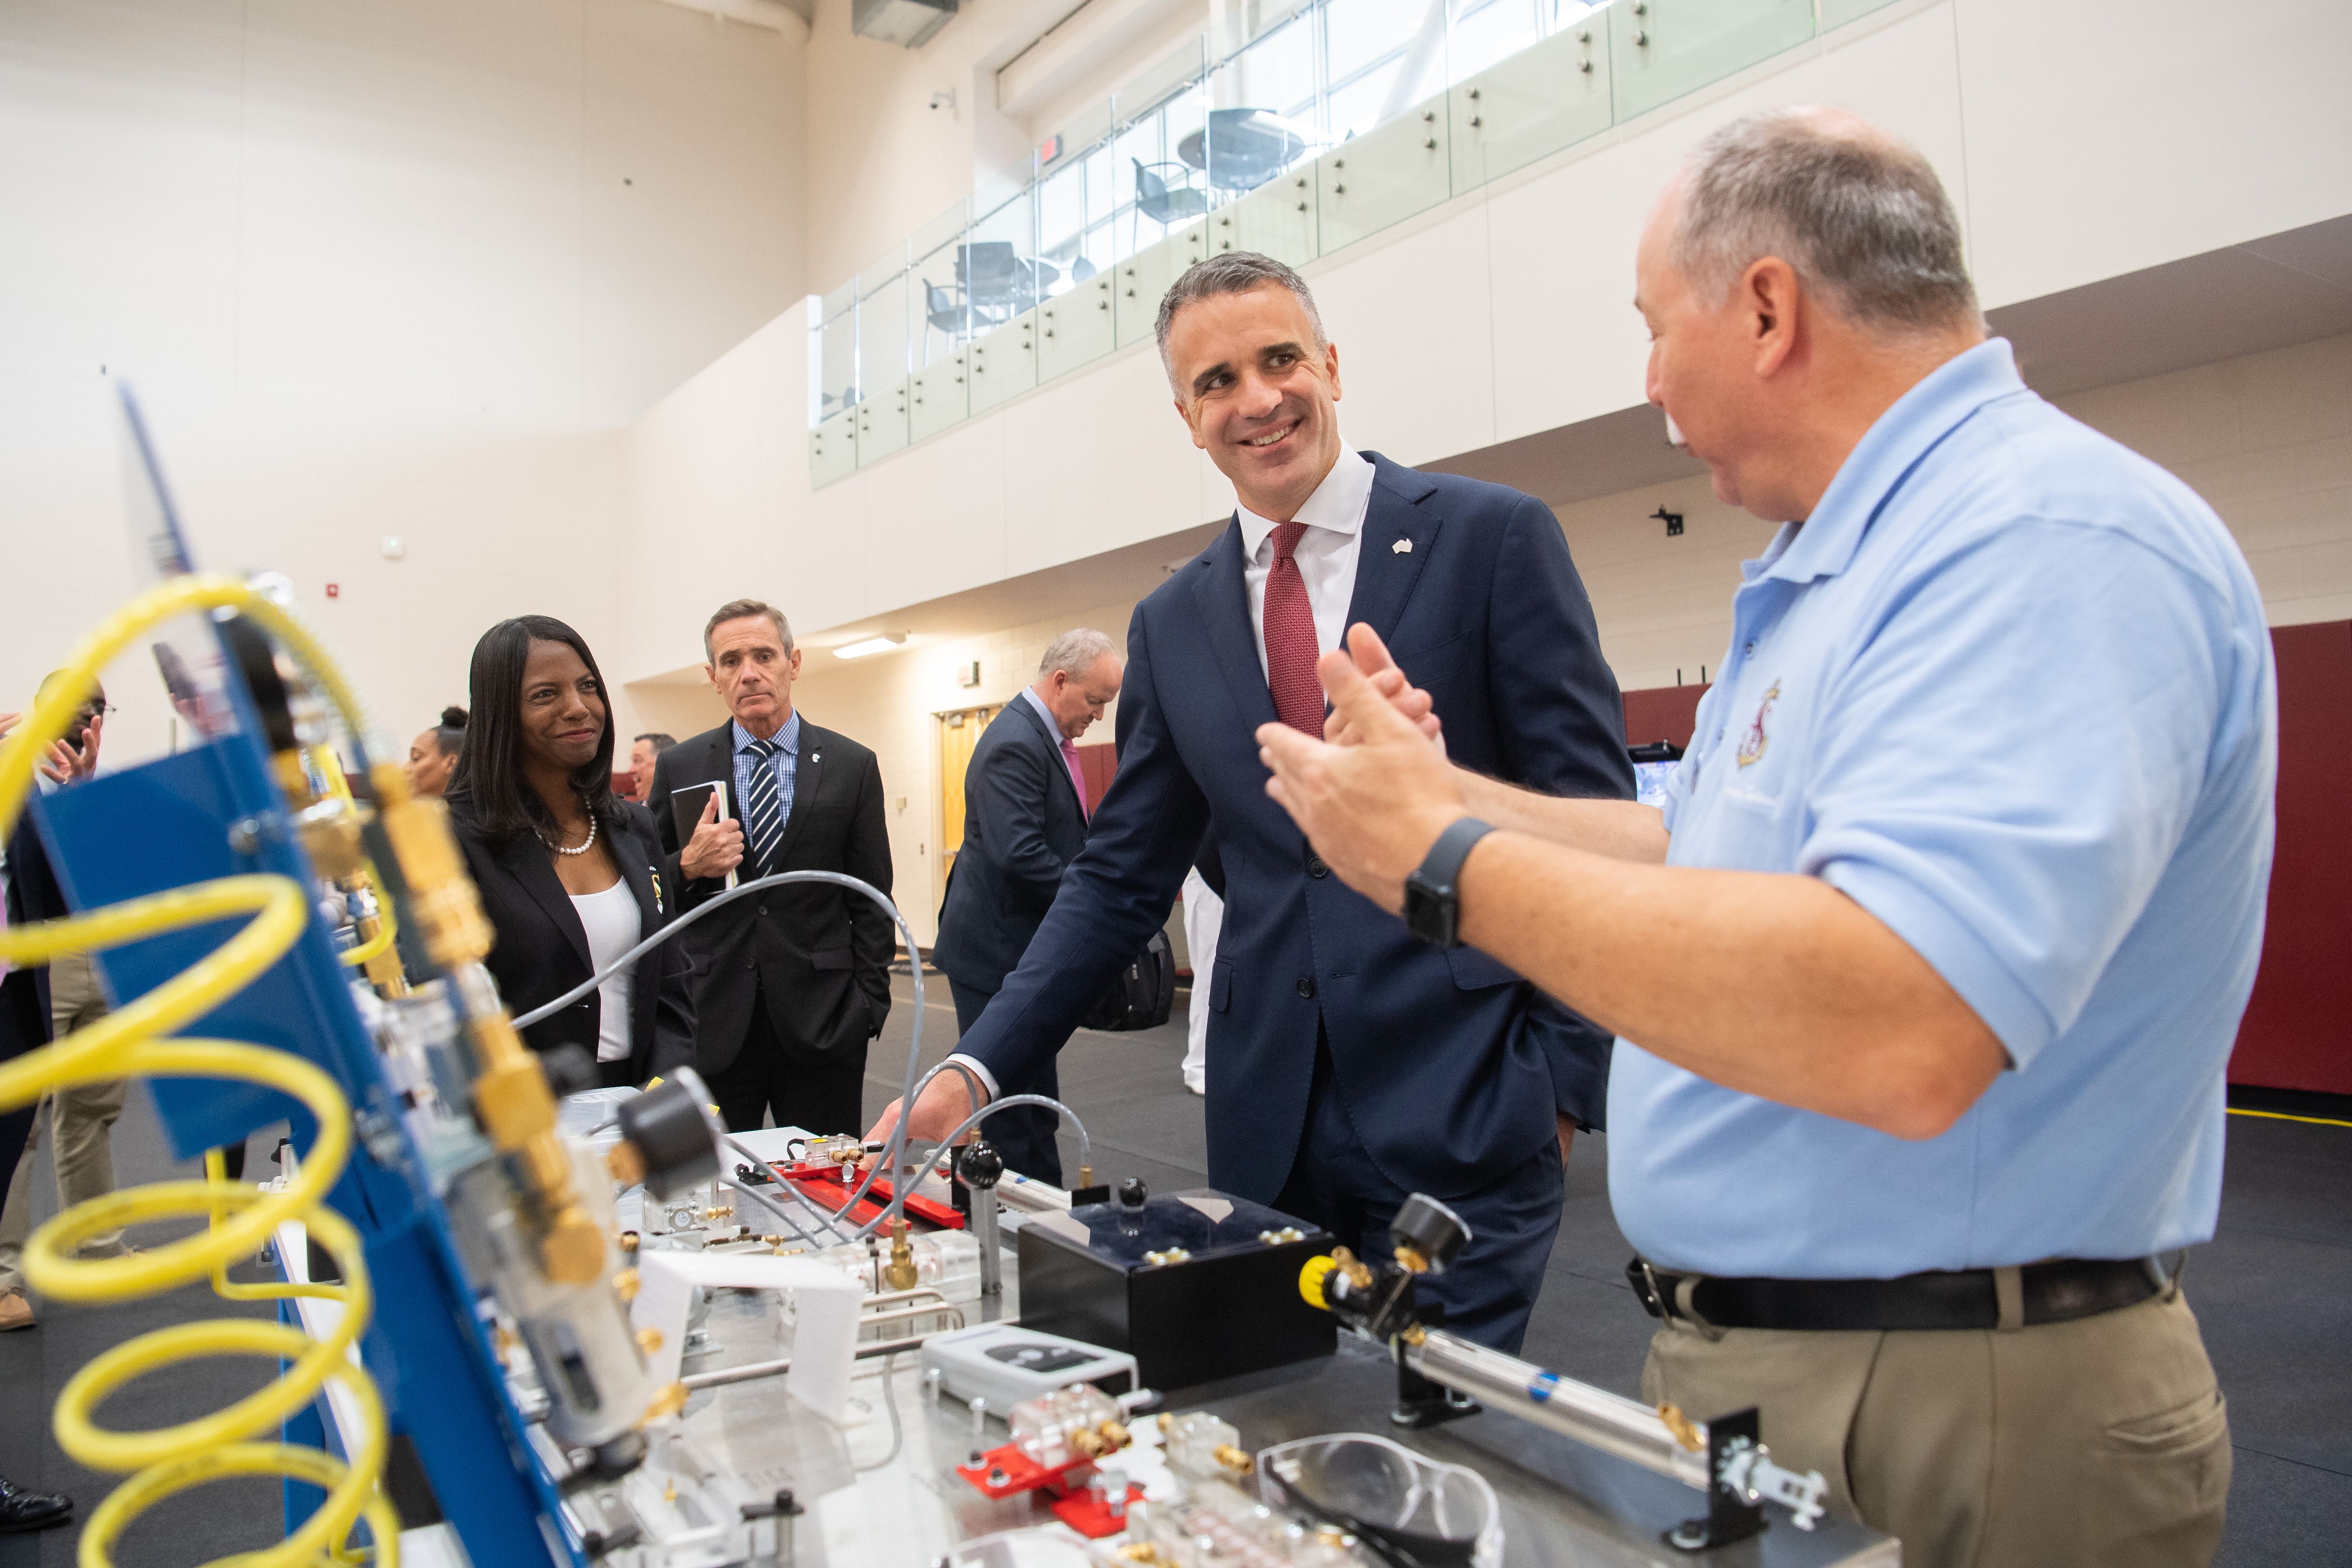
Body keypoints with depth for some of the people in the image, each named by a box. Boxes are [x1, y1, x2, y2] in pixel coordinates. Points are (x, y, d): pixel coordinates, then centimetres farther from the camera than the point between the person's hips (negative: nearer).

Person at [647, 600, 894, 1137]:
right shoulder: (678, 767, 6)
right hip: (712, 1024, 1)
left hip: (821, 1021, 0)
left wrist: (869, 1004, -1)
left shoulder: (852, 766, 4)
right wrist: (688, 866, -11)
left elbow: (871, 898, 5)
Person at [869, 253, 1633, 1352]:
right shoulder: (1173, 624, 10)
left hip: (1462, 1108, -3)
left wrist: (1565, 1076, -7)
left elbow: (1593, 819, -3)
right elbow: (1122, 878, 10)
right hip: (1269, 1130, 4)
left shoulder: (1493, 538, -2)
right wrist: (974, 1068, 1)